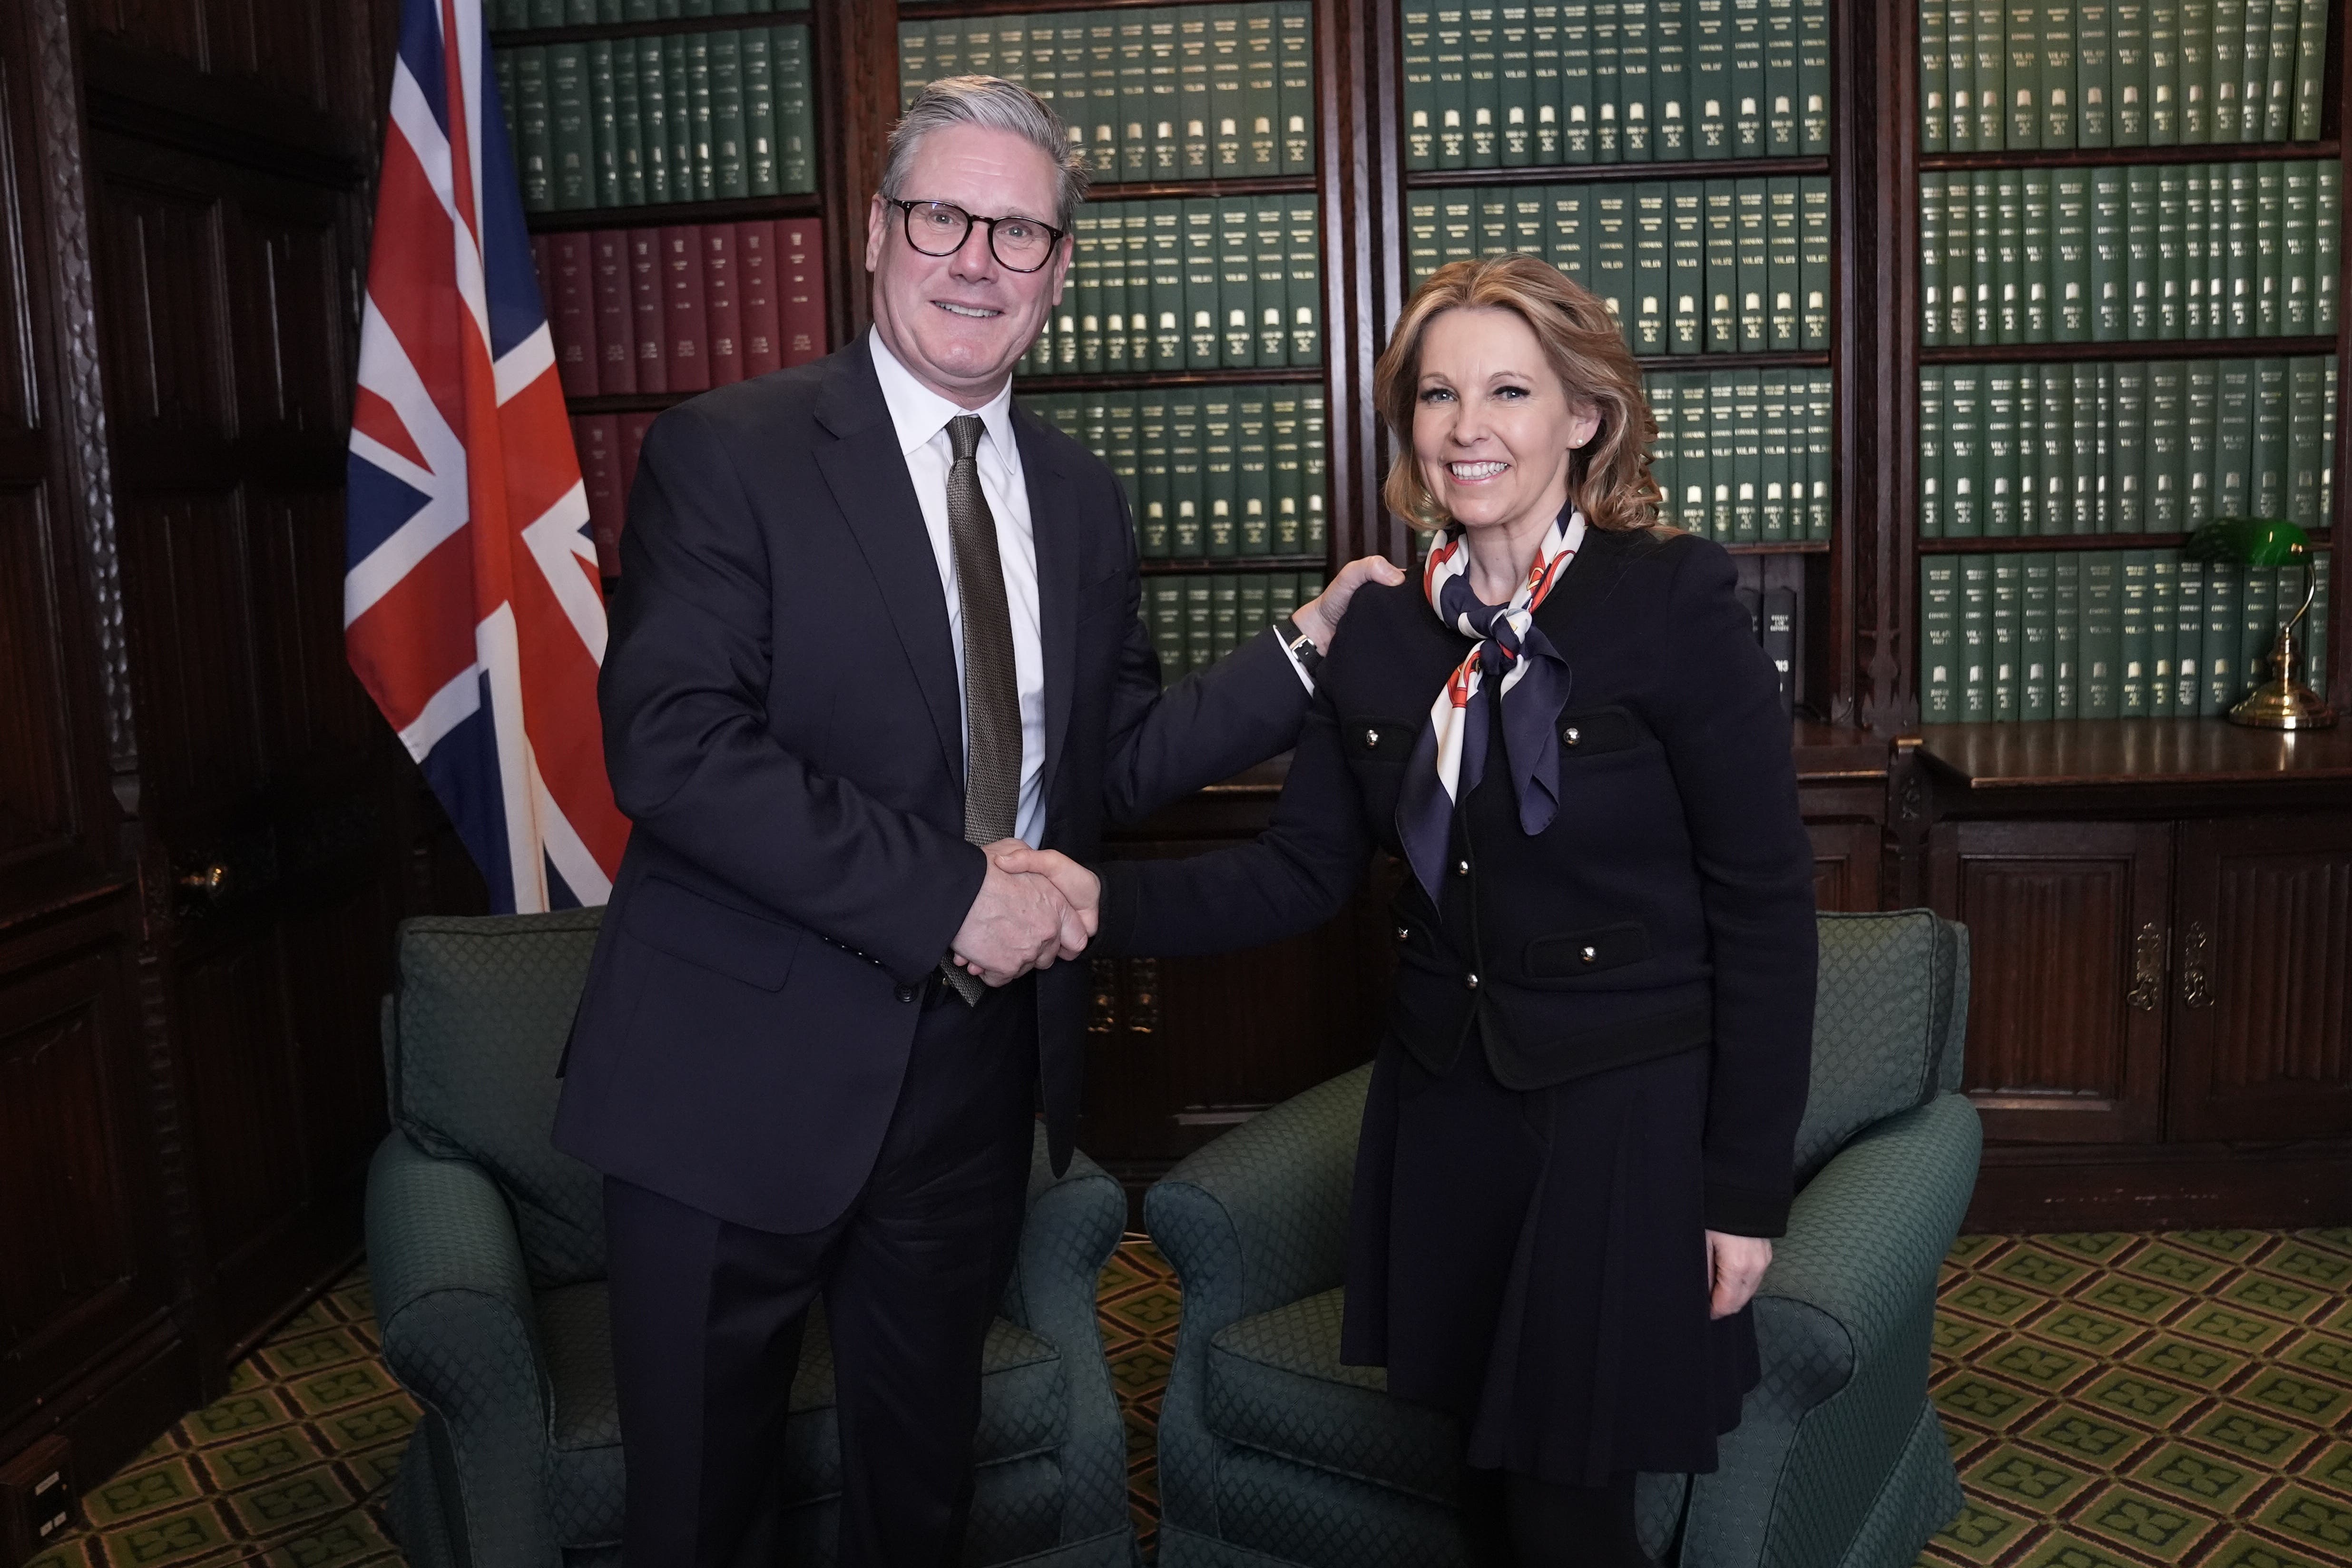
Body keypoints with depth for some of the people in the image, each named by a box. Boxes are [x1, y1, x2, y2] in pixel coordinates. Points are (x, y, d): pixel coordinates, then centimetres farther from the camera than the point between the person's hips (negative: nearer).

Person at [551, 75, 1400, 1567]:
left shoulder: (1083, 498, 9)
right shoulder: (729, 452, -9)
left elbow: (1114, 756, 11)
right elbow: (670, 746, -20)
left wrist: (1309, 654, 2)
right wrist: (942, 893, -23)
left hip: (980, 1070, 5)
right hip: (747, 1073, -4)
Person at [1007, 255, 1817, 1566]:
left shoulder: (1677, 604, -12)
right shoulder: (1381, 635, 3)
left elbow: (1765, 904, -11)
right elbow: (1306, 870, 4)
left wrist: (1747, 1188, -11)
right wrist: (1110, 901, -13)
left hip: (1628, 1113, -4)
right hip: (1444, 1109, 5)